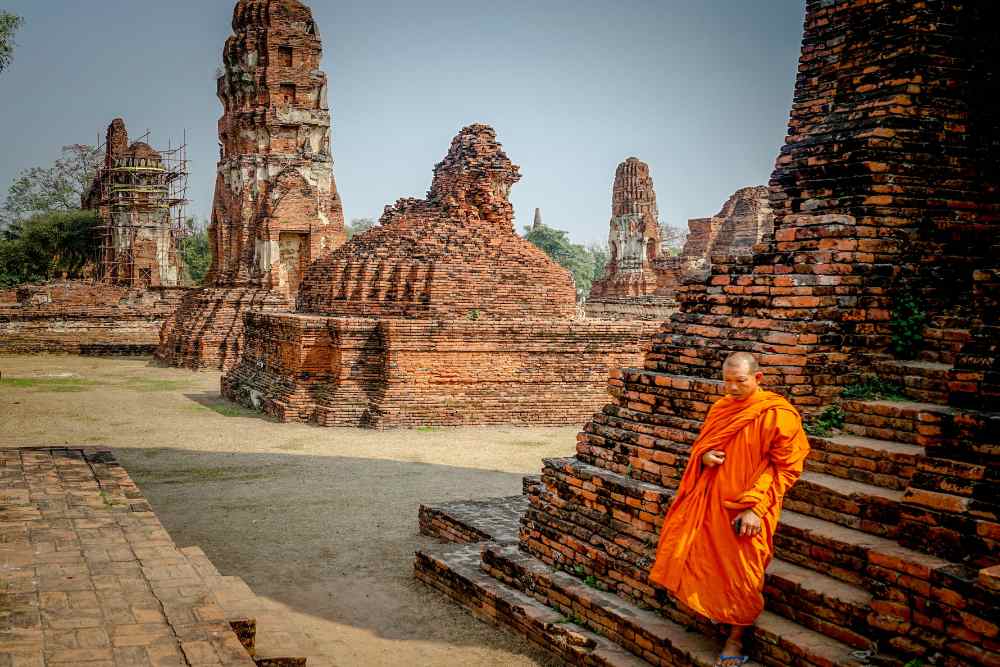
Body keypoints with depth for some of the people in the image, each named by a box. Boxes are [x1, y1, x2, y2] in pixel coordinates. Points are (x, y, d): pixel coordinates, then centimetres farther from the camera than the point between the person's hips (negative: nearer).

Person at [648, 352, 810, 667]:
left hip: (747, 509, -6)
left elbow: (786, 467, -14)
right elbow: (701, 444, 18)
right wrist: (704, 456, -7)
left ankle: (736, 638, 24)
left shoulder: (777, 415, -15)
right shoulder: (721, 407, 5)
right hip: (710, 499, 6)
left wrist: (755, 508, -19)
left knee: (740, 575, 4)